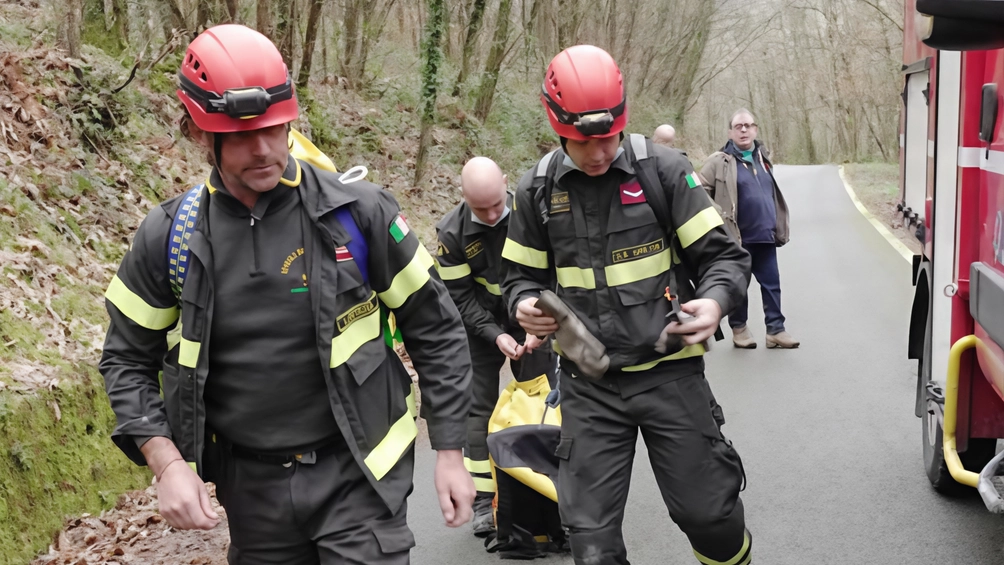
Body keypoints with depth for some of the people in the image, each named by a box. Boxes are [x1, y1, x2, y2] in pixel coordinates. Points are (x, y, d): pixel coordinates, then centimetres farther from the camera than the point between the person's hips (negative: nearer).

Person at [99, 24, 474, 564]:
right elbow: (127, 360, 6)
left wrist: (450, 453, -2)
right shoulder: (168, 236, -4)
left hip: (357, 473, -2)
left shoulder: (358, 212, -9)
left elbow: (434, 329, -1)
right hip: (250, 487, 3)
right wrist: (167, 463, -8)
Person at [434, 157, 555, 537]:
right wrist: (496, 335, -21)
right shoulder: (452, 232, -17)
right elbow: (460, 297, -12)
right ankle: (483, 501, 5)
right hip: (481, 324, 0)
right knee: (479, 407, 0)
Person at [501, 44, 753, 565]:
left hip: (668, 371, -2)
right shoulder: (537, 190, 2)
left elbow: (722, 256, -2)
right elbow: (523, 276, 14)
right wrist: (524, 305, -10)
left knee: (708, 511, 7)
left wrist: (714, 302, -24)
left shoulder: (663, 169, -5)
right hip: (588, 383, 2)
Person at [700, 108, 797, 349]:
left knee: (772, 284, 4)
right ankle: (739, 328, 19)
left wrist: (778, 226, 22)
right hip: (737, 237, -5)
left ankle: (775, 329, 11)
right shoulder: (720, 161, -7)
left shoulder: (762, 157, 13)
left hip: (764, 235, 5)